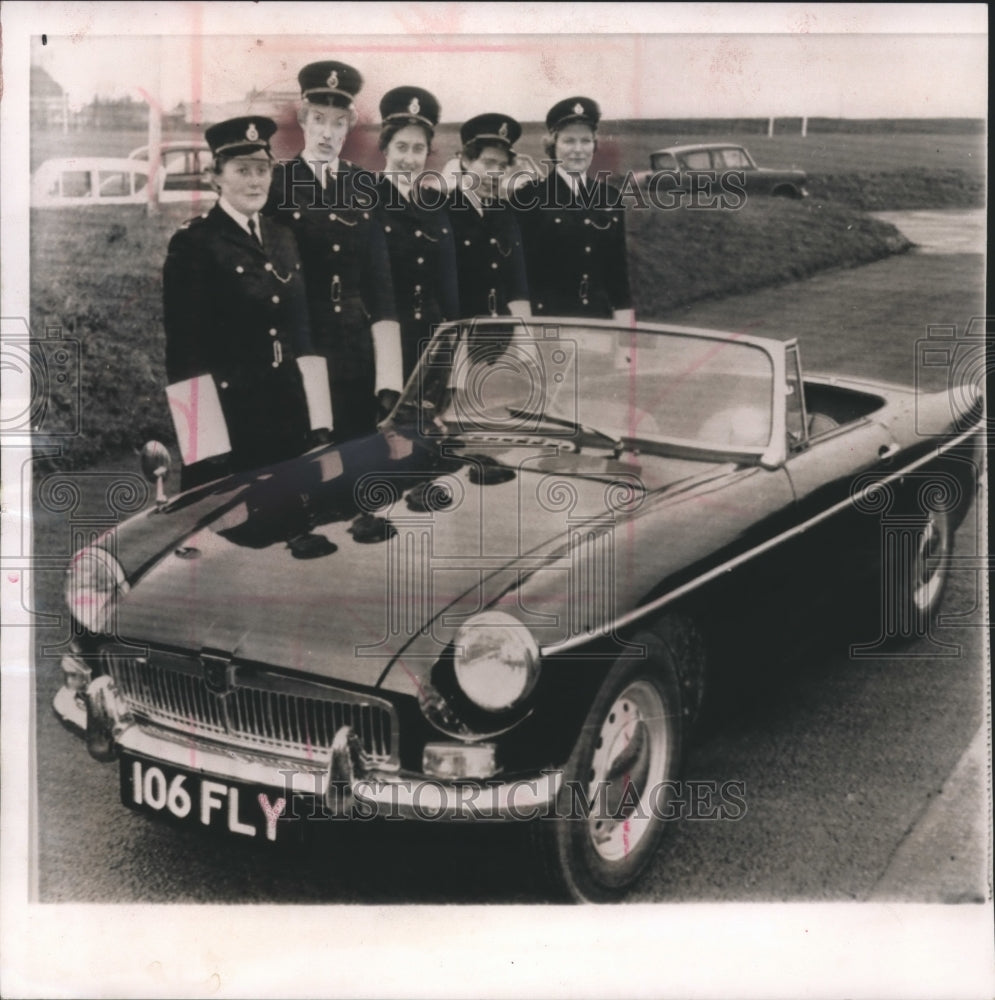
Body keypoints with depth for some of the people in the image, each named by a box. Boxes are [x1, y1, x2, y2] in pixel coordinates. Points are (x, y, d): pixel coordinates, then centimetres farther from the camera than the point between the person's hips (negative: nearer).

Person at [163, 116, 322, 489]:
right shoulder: (193, 243, -7)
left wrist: (316, 419, 10)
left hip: (289, 415, 6)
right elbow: (184, 348, -10)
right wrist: (206, 440, -15)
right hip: (229, 415, -6)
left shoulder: (283, 238, 13)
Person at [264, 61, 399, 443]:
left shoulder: (364, 185, 9)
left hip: (355, 343, 4)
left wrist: (386, 351, 1)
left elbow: (379, 273, 8)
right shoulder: (276, 183, -2)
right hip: (298, 341, -3)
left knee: (358, 440, 6)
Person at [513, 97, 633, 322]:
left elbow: (617, 266, 13)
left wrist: (624, 329, 7)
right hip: (546, 320, -4)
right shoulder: (529, 197, -1)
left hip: (599, 318, 4)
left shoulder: (609, 197, 11)